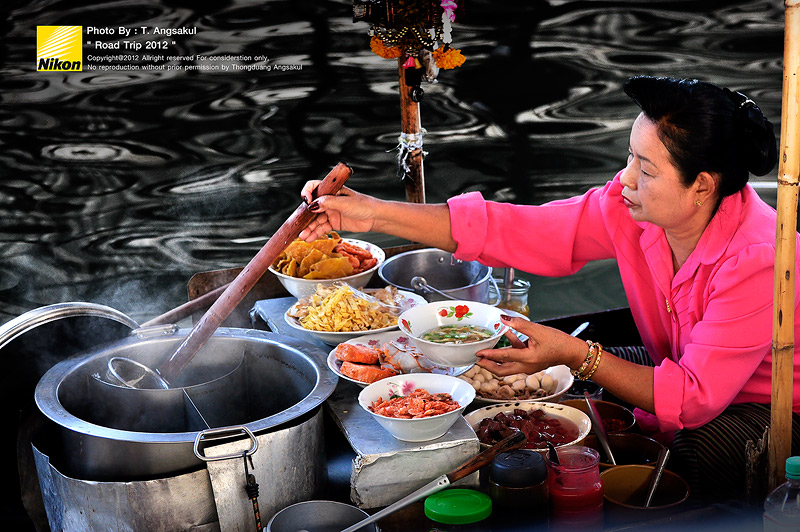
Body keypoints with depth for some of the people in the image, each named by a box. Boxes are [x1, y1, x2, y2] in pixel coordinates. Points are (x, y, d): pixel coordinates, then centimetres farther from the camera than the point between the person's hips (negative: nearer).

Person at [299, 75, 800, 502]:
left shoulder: (758, 259, -33)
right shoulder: (631, 206, -15)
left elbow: (695, 397, -31)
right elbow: (512, 230, -13)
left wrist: (574, 354, -38)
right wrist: (372, 213, -18)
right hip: (687, 379, 6)